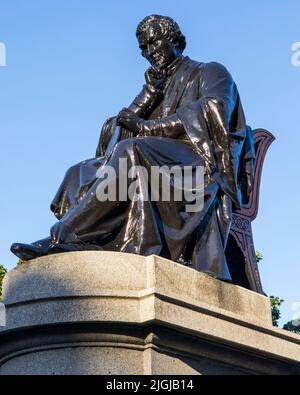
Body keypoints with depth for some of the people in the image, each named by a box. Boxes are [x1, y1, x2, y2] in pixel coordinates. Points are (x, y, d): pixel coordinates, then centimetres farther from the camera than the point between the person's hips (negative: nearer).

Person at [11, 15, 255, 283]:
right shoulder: (159, 87, 31)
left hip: (203, 162, -7)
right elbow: (120, 130, 17)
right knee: (81, 175, -10)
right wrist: (149, 92, 3)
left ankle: (65, 237, -36)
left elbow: (214, 111, -10)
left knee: (131, 152, -34)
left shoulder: (210, 73, 14)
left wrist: (149, 127, -17)